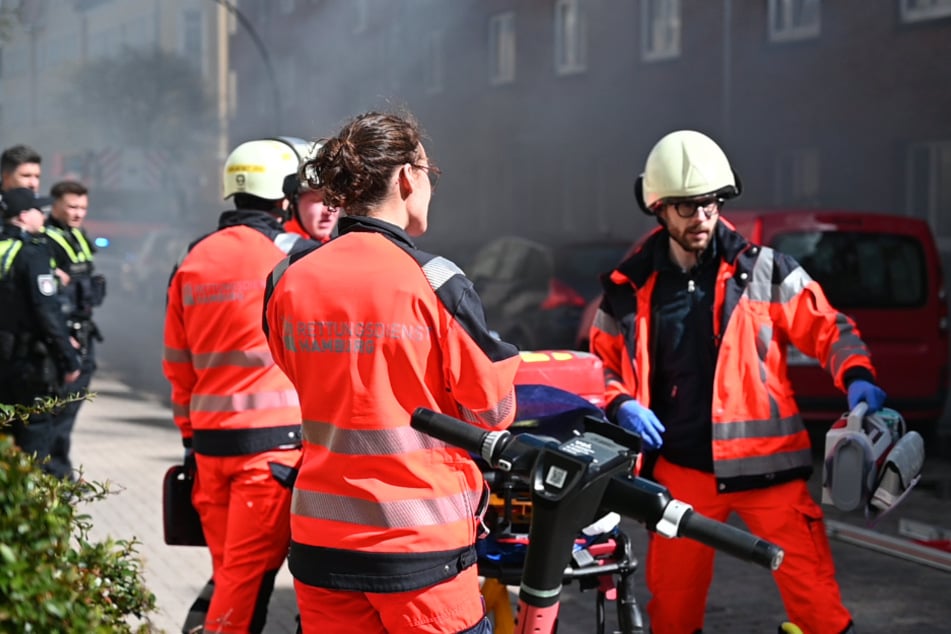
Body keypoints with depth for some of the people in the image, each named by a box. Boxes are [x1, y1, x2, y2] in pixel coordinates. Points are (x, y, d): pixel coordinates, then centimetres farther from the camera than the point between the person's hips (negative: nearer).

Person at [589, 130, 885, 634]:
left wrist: (856, 378, -15)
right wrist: (621, 406, -5)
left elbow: (827, 327, 3)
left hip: (764, 462, -2)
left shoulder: (762, 271, -1)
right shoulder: (629, 287, 4)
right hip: (681, 467, 2)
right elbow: (601, 365, 15)